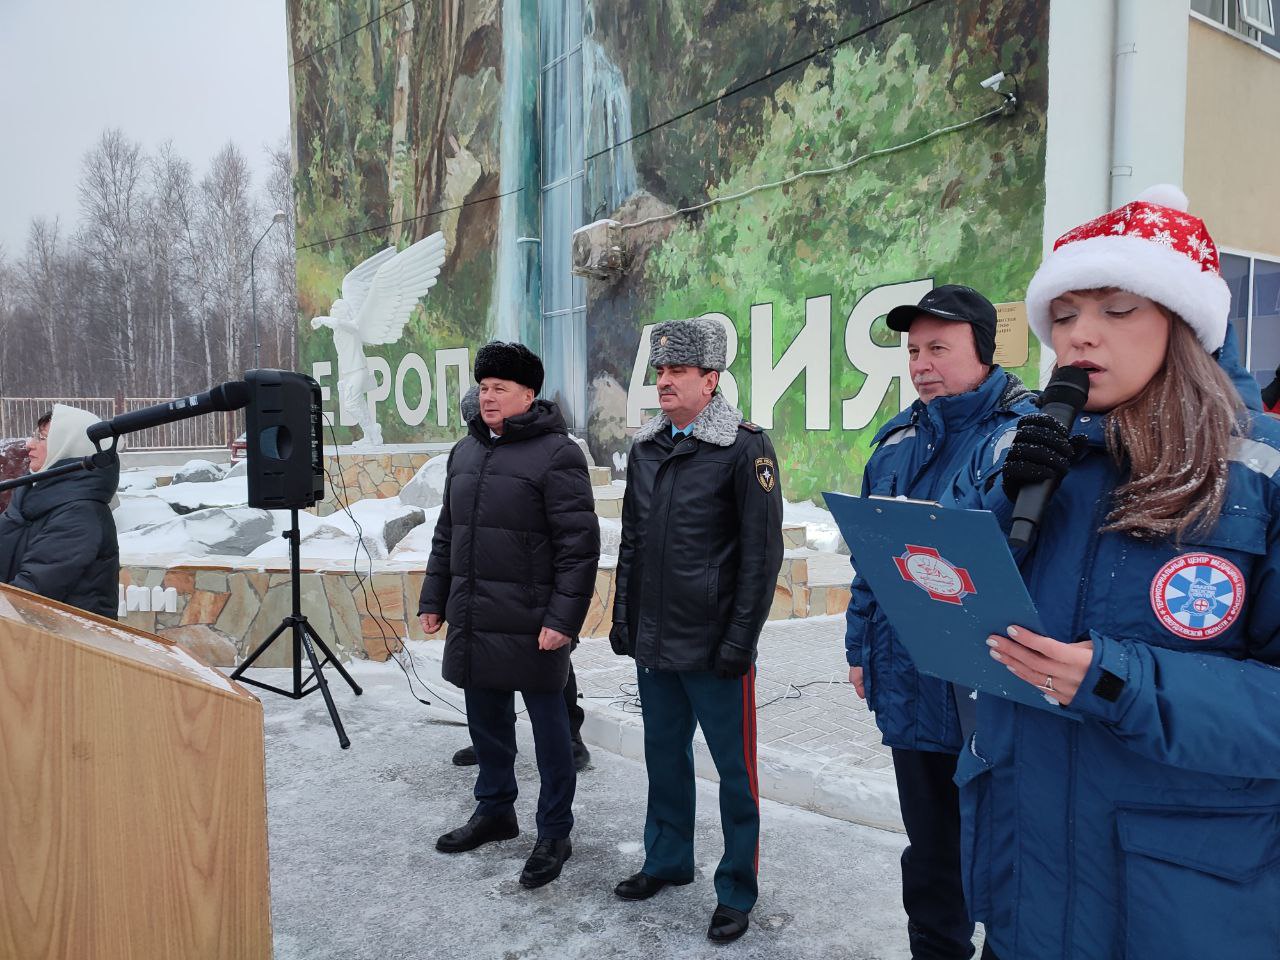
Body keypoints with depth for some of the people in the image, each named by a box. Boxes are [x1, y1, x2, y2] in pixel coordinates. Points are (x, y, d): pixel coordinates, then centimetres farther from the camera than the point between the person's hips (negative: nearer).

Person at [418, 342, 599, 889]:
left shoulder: (556, 453, -11)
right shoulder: (465, 452, 13)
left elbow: (579, 545, -15)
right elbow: (446, 535, 20)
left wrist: (563, 618, -19)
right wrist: (433, 599, 17)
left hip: (531, 627, -7)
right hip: (474, 623, 7)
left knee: (549, 729, 7)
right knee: (486, 723, 20)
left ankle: (554, 834, 22)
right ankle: (495, 812, 39)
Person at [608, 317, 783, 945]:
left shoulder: (745, 447, -11)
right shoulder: (645, 447, 9)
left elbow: (762, 552, -12)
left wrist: (739, 640, -14)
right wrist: (623, 618, 12)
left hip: (714, 650, -6)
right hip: (652, 641, 6)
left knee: (735, 769, 8)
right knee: (664, 756, 19)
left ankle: (737, 890, 24)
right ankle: (668, 859, 38)